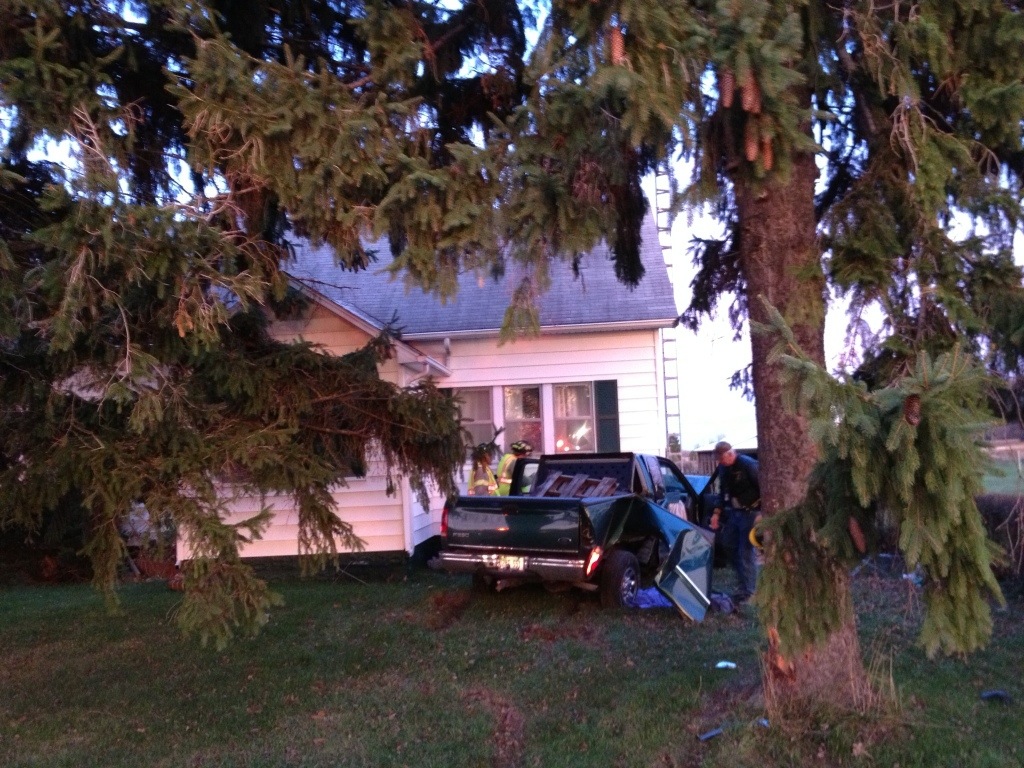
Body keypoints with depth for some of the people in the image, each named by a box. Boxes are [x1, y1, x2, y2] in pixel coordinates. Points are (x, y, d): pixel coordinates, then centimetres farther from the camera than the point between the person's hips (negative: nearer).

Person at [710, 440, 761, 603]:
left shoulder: (748, 465, -18)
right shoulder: (723, 467, 5)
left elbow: (763, 489, -17)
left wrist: (761, 514, -21)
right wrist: (717, 512, 12)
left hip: (749, 512, -8)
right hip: (733, 512, 8)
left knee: (746, 551, -6)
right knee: (730, 546, 13)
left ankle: (747, 590, 3)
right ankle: (743, 580, 30)